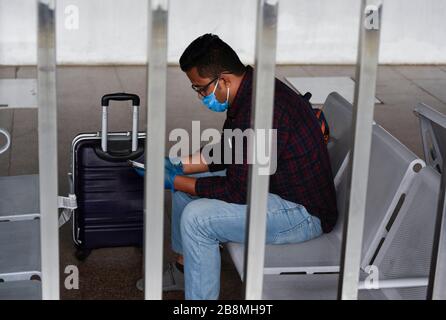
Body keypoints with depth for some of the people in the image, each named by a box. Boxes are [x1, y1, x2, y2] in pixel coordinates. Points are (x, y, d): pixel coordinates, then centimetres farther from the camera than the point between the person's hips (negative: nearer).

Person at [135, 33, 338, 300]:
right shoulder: (248, 93, 1)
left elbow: (238, 192, -27)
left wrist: (175, 181, -17)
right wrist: (181, 166, 4)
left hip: (304, 213, -11)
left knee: (196, 217, -23)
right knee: (185, 183, 15)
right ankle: (184, 270, 30)